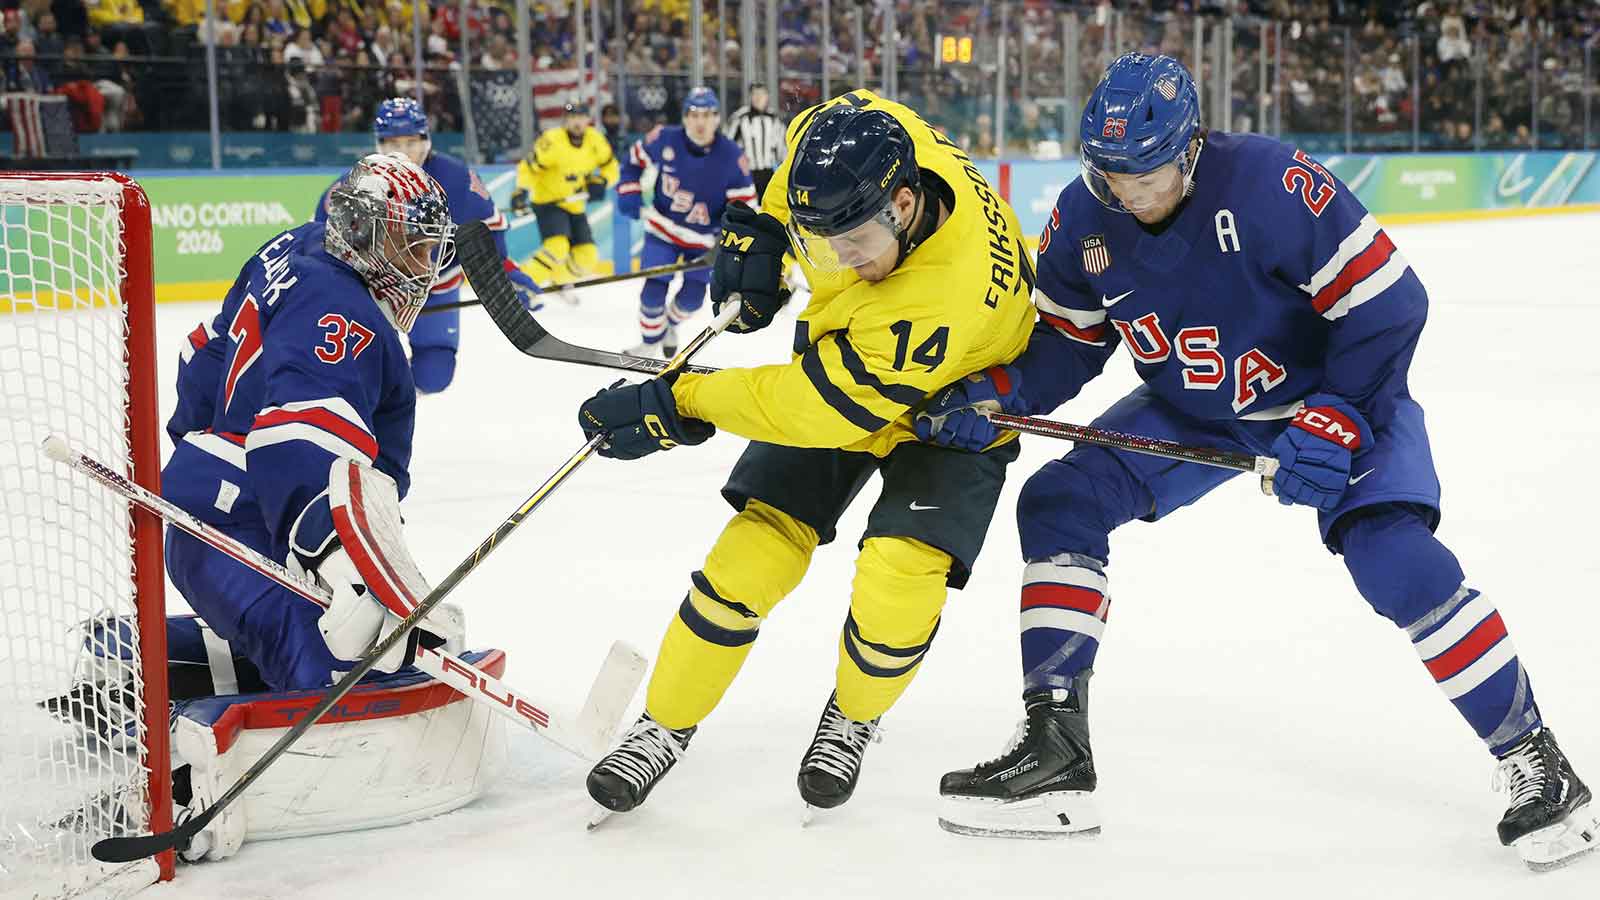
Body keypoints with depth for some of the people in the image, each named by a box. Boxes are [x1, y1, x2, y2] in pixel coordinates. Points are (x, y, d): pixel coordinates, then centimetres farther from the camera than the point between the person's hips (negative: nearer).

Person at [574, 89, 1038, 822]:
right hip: (838, 355, 5)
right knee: (756, 548, -7)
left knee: (899, 576, -23)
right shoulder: (870, 141, -26)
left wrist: (681, 404, -29)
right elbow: (809, 128, 1)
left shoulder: (944, 298, -43)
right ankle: (664, 724, 7)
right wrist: (760, 230, -9)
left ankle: (853, 718, 8)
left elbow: (824, 406, -36)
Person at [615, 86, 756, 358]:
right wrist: (629, 194, -7)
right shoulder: (664, 139, -18)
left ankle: (670, 323, 39)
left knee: (692, 297, 4)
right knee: (654, 291, -3)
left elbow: (744, 203, -13)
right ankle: (650, 342, 22)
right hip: (663, 229, 0)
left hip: (703, 238, 0)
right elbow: (635, 158, 2)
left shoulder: (732, 157, -20)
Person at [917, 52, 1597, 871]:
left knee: (1392, 555, -26)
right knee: (1058, 502, -8)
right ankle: (1055, 752, -4)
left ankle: (1531, 759, -9)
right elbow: (1067, 339, 1)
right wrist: (991, 393, -17)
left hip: (1331, 396, -6)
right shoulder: (1082, 222, -12)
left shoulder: (1270, 182, -30)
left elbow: (1385, 301, -26)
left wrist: (1337, 423, -28)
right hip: (1189, 414, 6)